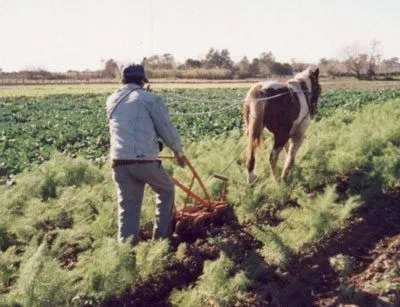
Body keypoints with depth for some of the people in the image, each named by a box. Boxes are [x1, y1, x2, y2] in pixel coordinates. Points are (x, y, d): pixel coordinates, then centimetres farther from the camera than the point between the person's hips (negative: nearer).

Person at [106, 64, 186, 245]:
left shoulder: (112, 100, 13)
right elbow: (167, 130, 0)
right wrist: (179, 152, 15)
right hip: (145, 160, -4)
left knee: (127, 208, 11)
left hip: (119, 161, 4)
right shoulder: (150, 99, -1)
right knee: (166, 190, 21)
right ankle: (161, 236, 23)